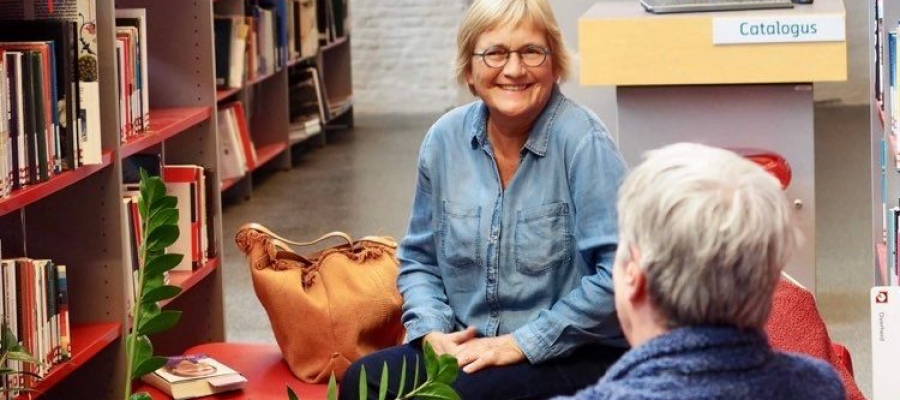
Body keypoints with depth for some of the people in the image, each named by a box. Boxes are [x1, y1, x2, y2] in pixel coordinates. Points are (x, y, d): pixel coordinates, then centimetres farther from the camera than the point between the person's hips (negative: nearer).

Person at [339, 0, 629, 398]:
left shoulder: (582, 141, -14)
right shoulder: (445, 139, 3)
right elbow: (420, 259, 15)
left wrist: (522, 343, -17)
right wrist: (432, 332, -4)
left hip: (571, 356, -5)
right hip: (466, 349, 6)